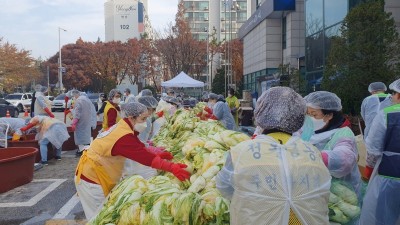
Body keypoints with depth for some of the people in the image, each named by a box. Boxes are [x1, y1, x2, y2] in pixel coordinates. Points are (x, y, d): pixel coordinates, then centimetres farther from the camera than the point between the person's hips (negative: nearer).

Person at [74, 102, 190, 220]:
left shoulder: (120, 127, 1)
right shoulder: (123, 136, -29)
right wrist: (171, 167, -36)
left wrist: (158, 154, -11)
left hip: (93, 173, 9)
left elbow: (140, 149, 3)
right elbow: (144, 156, -34)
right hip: (92, 177, -9)